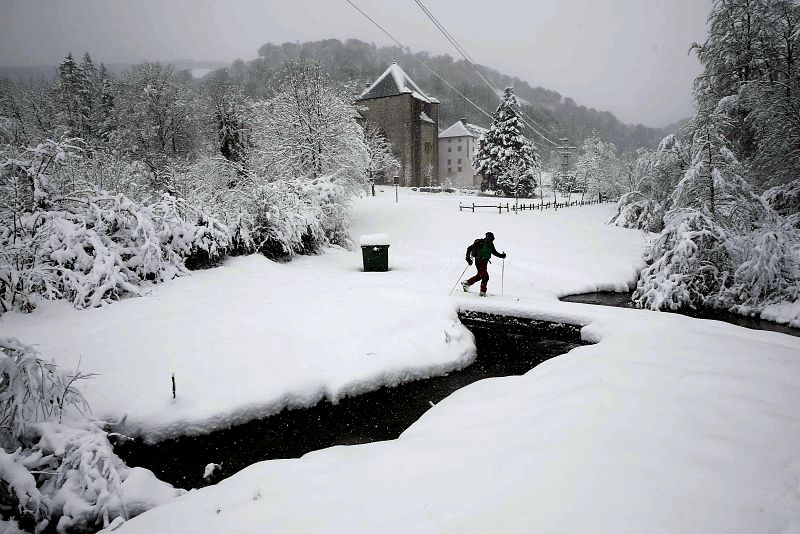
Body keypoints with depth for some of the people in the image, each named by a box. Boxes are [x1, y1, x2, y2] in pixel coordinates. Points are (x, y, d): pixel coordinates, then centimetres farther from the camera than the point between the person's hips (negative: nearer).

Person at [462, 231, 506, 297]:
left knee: (480, 276, 16)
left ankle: (466, 283, 35)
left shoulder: (491, 245, 3)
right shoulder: (480, 242, -16)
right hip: (479, 261, -8)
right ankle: (483, 292, -3)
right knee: (485, 276, -15)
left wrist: (501, 255, 2)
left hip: (485, 262, 8)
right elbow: (469, 248, -14)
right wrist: (468, 258, -22)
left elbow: (494, 252, 18)